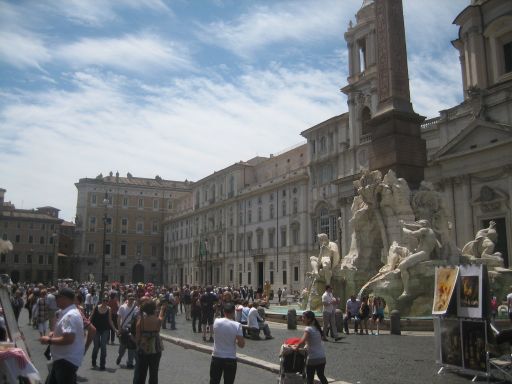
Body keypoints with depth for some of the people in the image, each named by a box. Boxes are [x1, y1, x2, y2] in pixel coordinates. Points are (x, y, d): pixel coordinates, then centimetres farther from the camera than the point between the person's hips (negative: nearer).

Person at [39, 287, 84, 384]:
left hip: (67, 361, -11)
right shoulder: (68, 313, 11)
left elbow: (68, 339, -31)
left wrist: (49, 340, -18)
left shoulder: (70, 315, -24)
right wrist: (54, 333, 8)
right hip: (62, 359, 11)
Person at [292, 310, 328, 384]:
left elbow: (303, 341, -27)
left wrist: (296, 347, -11)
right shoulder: (316, 328, 10)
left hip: (312, 358, -7)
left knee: (310, 378, 5)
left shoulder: (308, 329, -14)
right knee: (321, 375, 23)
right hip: (322, 357, 7)